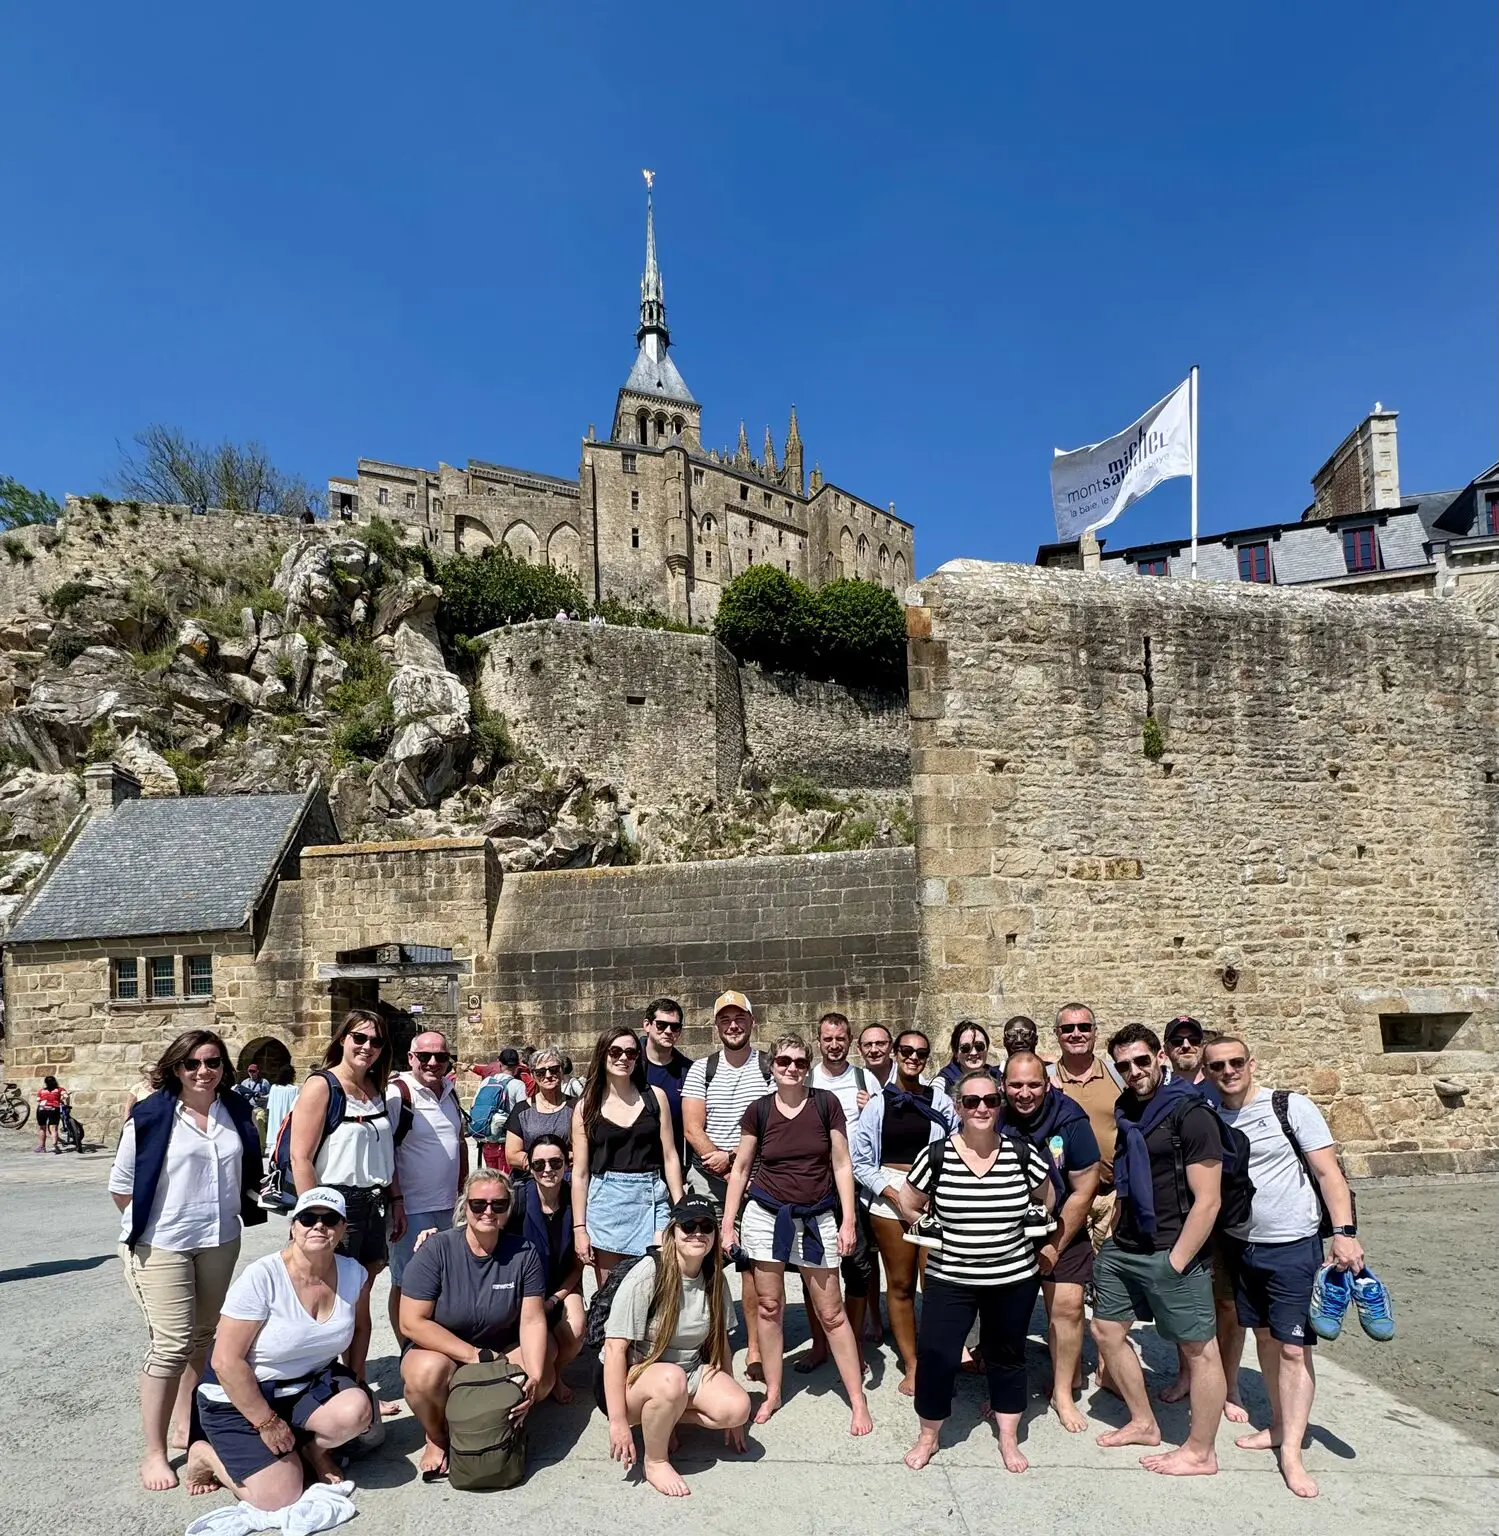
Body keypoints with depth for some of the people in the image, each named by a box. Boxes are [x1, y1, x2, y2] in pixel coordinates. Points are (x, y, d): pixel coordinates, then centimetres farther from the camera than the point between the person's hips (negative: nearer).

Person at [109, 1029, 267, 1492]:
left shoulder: (236, 1112, 2)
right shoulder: (151, 1115, -12)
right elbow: (121, 1184, -5)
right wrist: (143, 1225, -1)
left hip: (221, 1242, 5)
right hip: (162, 1246, -5)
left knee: (203, 1337, 16)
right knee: (172, 1346, -6)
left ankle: (187, 1428, 33)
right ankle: (154, 1453, 9)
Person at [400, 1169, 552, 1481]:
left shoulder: (523, 1254, -9)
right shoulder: (437, 1250, -18)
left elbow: (532, 1320, -11)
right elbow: (412, 1322, -21)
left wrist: (534, 1377, -28)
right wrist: (476, 1356, -24)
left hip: (502, 1349, 2)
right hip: (437, 1350, -2)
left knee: (541, 1378, -24)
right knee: (428, 1372, -35)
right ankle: (436, 1438, -2)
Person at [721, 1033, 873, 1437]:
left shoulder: (826, 1104, -6)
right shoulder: (758, 1110, -4)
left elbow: (841, 1164, -3)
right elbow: (741, 1169, 3)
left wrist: (848, 1220, -7)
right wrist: (727, 1225, 1)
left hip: (816, 1218, -1)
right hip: (766, 1215, 1)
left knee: (831, 1312, 4)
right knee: (769, 1307, 9)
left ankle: (858, 1400, 15)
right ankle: (772, 1393, 25)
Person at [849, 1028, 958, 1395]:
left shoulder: (940, 1100, 1)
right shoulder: (877, 1104, 3)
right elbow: (860, 1159, 2)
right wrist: (894, 1195, -6)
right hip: (890, 1195, 1)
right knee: (900, 1284, 7)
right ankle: (911, 1365, 18)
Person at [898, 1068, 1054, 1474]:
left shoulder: (1023, 1154, -9)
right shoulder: (936, 1155, -12)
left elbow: (1046, 1199, 11)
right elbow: (907, 1205, 2)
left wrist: (1032, 1227, 1)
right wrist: (937, 1231, -4)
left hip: (1013, 1279, 1)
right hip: (949, 1279, -1)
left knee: (1006, 1356, 17)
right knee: (935, 1356, 0)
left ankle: (1009, 1440, 36)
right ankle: (928, 1437, 25)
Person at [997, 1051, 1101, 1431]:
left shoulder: (1070, 1120, -17)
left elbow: (1083, 1190, -10)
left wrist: (1054, 1247, -7)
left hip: (1061, 1231, -1)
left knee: (1067, 1306, -6)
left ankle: (1063, 1394, 13)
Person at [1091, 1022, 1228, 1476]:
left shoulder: (1190, 1114, -14)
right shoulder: (1128, 1113, 9)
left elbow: (1207, 1201, -17)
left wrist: (1175, 1263, -17)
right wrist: (1113, 1238, 13)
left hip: (1171, 1252, -8)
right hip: (1123, 1248, 8)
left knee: (1199, 1349, 4)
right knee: (1106, 1331, 14)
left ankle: (1200, 1453, 20)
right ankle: (1143, 1423, 31)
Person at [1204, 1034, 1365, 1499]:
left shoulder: (1291, 1107, -12)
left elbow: (1328, 1171, -12)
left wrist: (1344, 1231, -20)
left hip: (1293, 1247, -4)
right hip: (1239, 1246, 4)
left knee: (1293, 1348, -2)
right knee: (1265, 1337, 15)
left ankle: (1291, 1452, 6)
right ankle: (1278, 1425, 29)